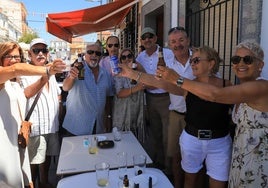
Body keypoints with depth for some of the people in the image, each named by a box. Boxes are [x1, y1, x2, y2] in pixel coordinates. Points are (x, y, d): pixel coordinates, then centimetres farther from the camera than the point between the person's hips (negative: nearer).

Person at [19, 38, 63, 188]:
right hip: (36, 125, -6)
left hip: (52, 124, 7)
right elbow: (26, 94, -25)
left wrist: (58, 113, 14)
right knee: (34, 160, 0)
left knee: (48, 155, 18)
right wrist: (45, 76, -36)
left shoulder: (51, 73, 15)